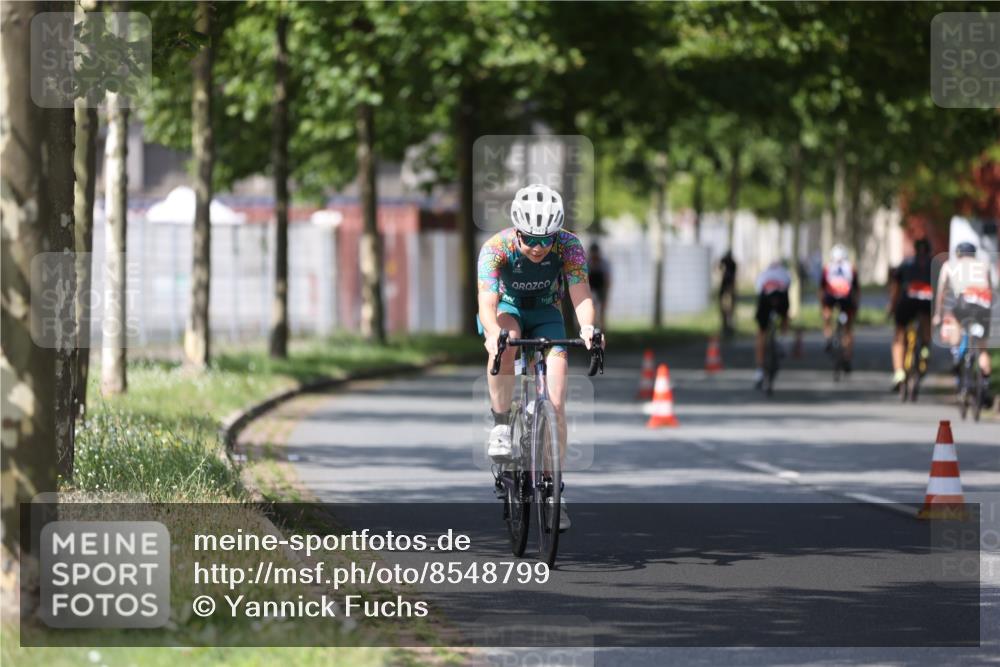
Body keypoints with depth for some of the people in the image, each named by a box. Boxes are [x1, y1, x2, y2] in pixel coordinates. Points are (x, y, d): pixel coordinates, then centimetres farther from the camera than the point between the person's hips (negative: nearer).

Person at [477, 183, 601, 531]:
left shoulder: (569, 246, -25)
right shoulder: (496, 248, -29)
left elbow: (581, 295, -34)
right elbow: (487, 301, -39)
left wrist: (587, 327, -55)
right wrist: (494, 333, -61)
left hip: (545, 314, 2)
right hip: (506, 310, -2)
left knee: (556, 401, -12)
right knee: (507, 340, -39)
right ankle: (501, 424, -21)